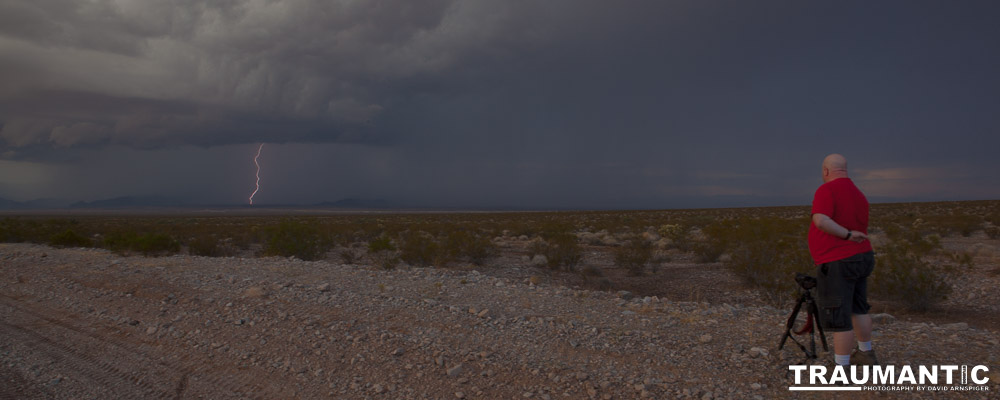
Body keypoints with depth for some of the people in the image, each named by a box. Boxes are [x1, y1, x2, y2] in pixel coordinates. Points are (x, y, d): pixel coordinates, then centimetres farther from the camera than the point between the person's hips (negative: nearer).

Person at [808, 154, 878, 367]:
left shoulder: (827, 190, -16)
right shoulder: (859, 195, 9)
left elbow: (820, 221, -30)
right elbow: (862, 232, 17)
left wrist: (847, 235, -21)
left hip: (836, 264, -9)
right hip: (860, 259, 9)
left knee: (838, 318, -3)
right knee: (857, 308, 25)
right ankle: (866, 353, 41)